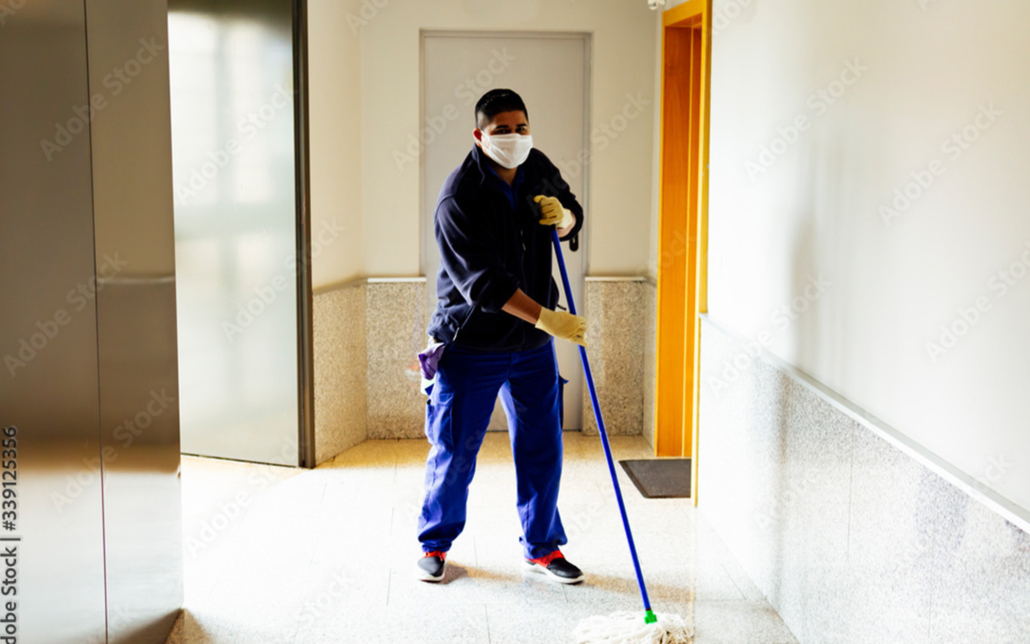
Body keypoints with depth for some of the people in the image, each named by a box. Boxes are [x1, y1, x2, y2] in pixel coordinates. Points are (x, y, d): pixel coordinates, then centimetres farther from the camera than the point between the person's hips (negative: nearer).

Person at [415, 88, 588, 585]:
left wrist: (564, 218, -7)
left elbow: (573, 214, 18)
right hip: (471, 343, -5)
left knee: (542, 448, 9)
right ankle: (435, 543, 26)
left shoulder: (538, 169, 1)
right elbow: (483, 281, -27)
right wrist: (546, 317, -34)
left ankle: (542, 546, 25)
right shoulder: (459, 198, -20)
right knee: (455, 451, 5)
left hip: (532, 342, 5)